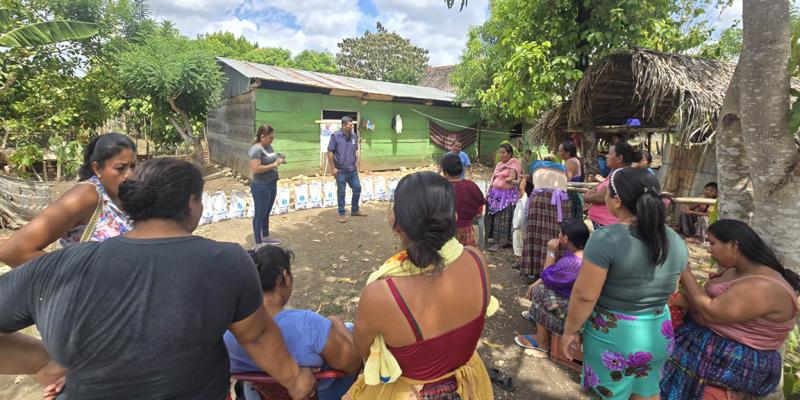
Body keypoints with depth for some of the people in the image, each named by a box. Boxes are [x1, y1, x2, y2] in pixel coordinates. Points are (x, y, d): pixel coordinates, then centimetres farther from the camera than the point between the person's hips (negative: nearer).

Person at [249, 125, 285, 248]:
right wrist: (274, 165, -24)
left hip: (271, 185, 9)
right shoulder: (256, 149, -18)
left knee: (266, 213, 20)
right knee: (260, 214, 2)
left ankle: (266, 237, 35)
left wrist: (279, 159, 1)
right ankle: (258, 244, 13)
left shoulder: (269, 147, 8)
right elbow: (255, 169, -27)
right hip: (261, 187, -9)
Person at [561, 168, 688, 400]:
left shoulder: (606, 239, -24)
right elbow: (670, 290, 11)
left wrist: (570, 331, -8)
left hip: (613, 337, -6)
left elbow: (584, 296, -22)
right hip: (658, 336, 6)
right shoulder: (676, 241, -2)